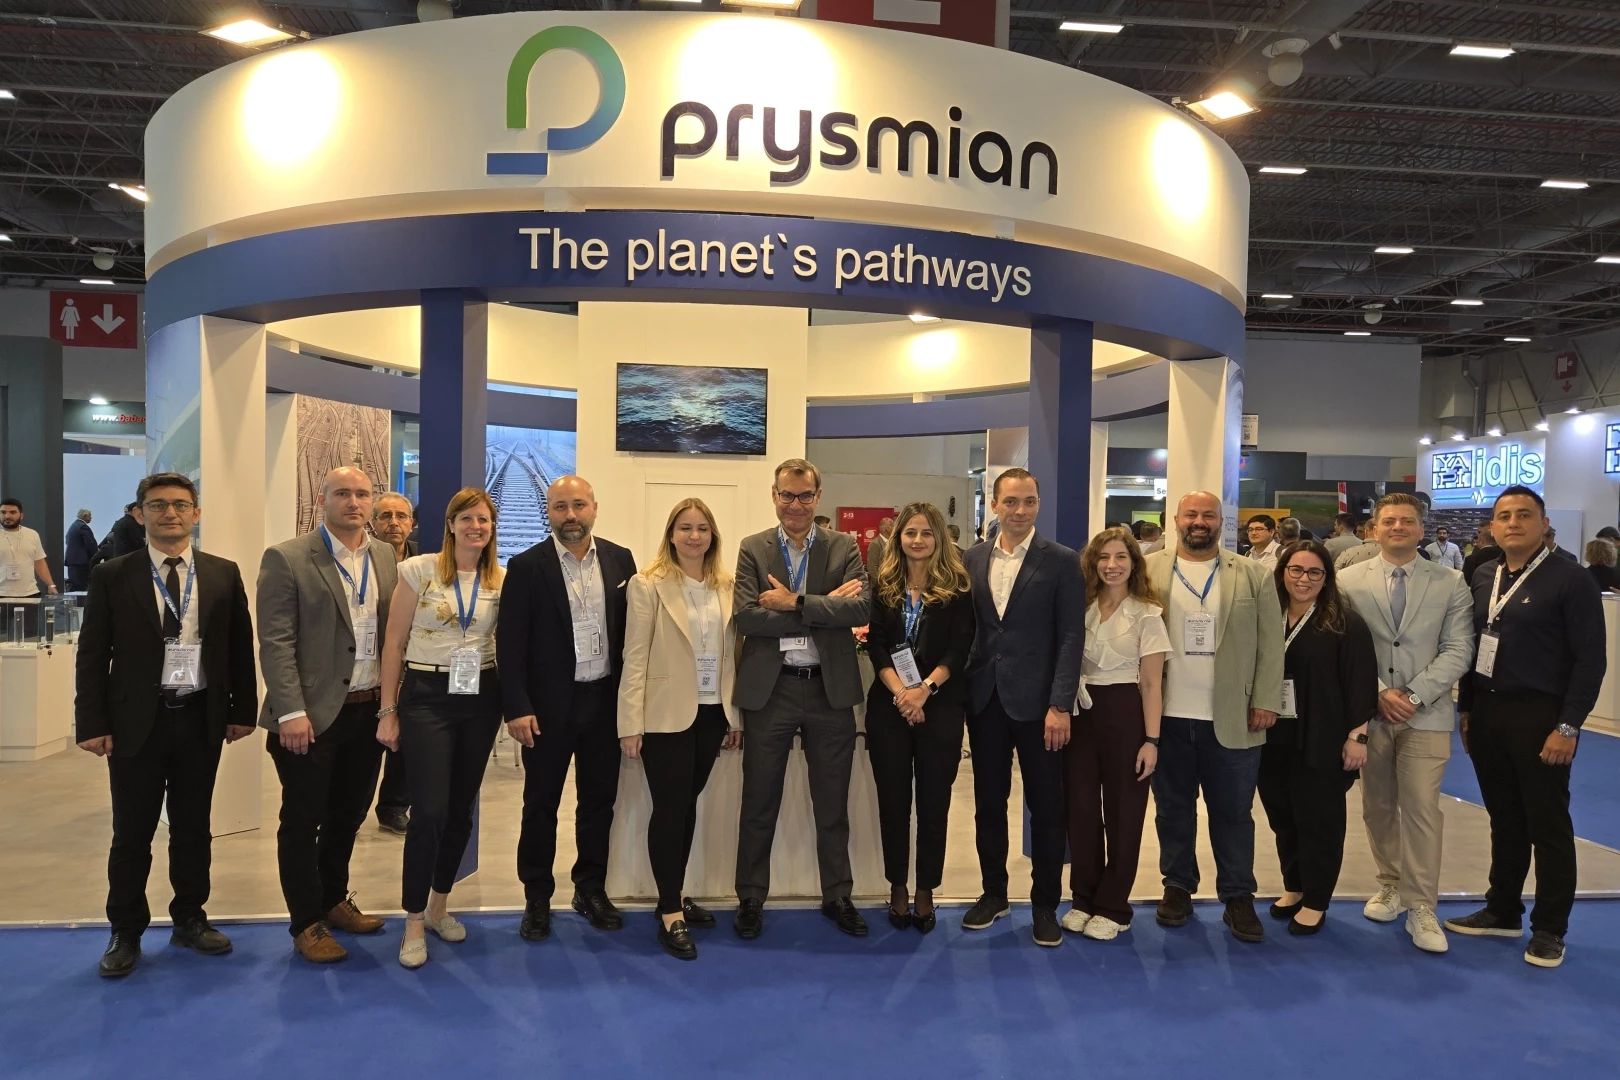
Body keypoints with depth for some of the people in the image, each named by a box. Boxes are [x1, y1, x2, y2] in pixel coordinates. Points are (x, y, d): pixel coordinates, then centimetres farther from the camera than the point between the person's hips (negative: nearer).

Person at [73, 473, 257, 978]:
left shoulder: (223, 574, 3)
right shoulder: (112, 576, -2)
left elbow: (240, 648, 6)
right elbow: (92, 656, -2)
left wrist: (242, 710, 4)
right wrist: (92, 723, -6)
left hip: (201, 719, 2)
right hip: (136, 721, -1)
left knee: (194, 827, 13)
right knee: (132, 833, 9)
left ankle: (190, 918, 29)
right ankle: (125, 933, 24)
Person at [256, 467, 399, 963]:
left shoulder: (386, 557, 7)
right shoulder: (286, 559, -9)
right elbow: (276, 643, -12)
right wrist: (292, 712, -18)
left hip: (369, 710, 5)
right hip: (313, 714, -5)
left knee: (349, 815, 18)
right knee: (303, 822, 8)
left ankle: (334, 900, 36)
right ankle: (308, 922, 22)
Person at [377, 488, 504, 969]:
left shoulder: (501, 581, 3)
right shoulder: (418, 569, -5)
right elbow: (394, 644, -3)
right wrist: (388, 711, -4)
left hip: (481, 699, 4)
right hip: (427, 696, -3)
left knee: (461, 809, 12)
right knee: (431, 810, -9)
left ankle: (439, 906, 30)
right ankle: (413, 923, 7)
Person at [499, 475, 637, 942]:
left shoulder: (620, 559, 3)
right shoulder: (527, 566, -6)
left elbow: (631, 629, 6)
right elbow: (511, 642, -8)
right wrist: (517, 708, -13)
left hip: (605, 699, 3)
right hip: (549, 704, -3)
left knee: (599, 799, 13)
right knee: (541, 803, 9)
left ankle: (592, 889, 29)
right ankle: (537, 899, 23)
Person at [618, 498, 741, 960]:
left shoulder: (727, 587, 6)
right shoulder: (647, 585, -7)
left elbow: (732, 654, 8)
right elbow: (635, 657, -9)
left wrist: (736, 715, 8)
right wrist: (631, 723, -12)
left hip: (711, 713, 5)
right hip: (666, 714, -4)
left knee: (687, 804, 15)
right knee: (670, 808, 1)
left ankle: (675, 896, 29)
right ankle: (670, 915, 11)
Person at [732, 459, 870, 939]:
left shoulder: (844, 547, 3)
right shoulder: (753, 549, 1)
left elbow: (862, 609, -12)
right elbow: (746, 617, -13)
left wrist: (795, 602, -18)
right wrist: (826, 606, -15)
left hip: (830, 689, 1)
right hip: (769, 689, 0)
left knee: (832, 802, 12)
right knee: (759, 803, 10)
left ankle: (837, 896, 28)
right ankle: (751, 899, 25)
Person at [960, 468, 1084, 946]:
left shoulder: (1062, 561, -4)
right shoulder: (973, 559, 8)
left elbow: (1071, 637, -8)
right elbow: (965, 626, 9)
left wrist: (1060, 706, -14)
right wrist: (962, 685, 0)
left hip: (1036, 700, -3)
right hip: (984, 698, 4)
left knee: (1046, 806, 6)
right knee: (988, 801, 12)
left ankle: (1045, 904, 20)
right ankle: (993, 892, 27)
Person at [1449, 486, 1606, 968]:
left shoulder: (1571, 580, -9)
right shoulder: (1482, 580, 9)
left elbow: (1591, 660, -11)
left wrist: (1568, 727, -15)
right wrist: (1466, 709, 12)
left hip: (1539, 718, -5)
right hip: (1487, 713, 5)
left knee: (1548, 825, 5)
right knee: (1504, 820, 15)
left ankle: (1549, 929, 18)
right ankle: (1502, 911, 27)